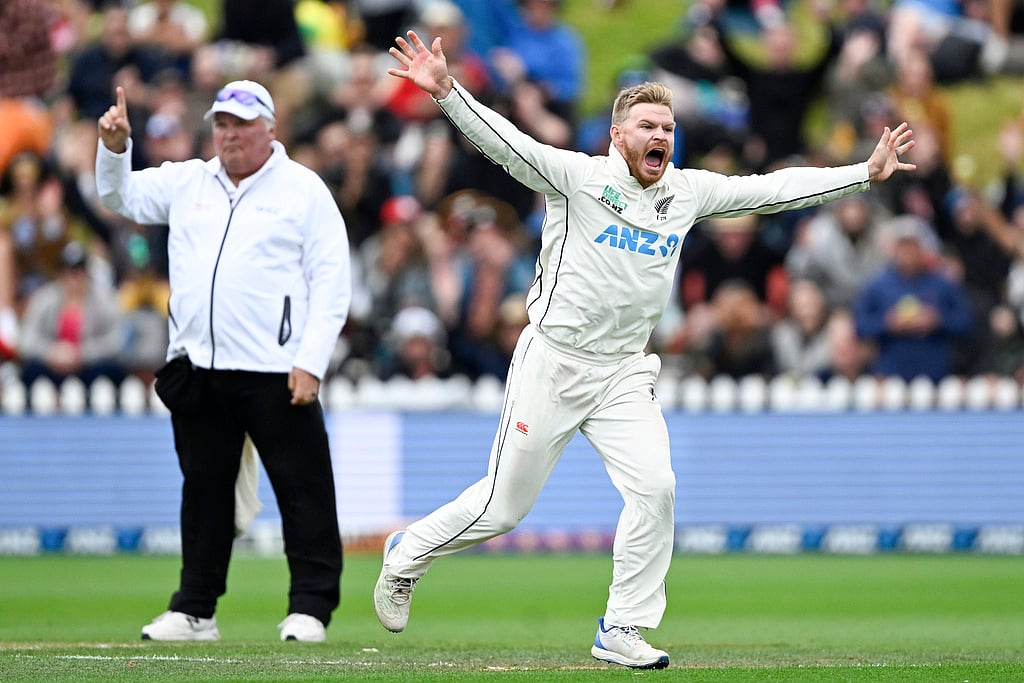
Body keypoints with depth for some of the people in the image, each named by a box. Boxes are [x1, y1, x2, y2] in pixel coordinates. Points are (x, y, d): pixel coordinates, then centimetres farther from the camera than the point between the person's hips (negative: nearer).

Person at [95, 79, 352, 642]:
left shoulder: (304, 189, 2)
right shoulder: (187, 183, 16)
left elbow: (331, 282, -3)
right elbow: (121, 198, 17)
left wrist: (310, 362, -13)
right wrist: (114, 148, -5)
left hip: (275, 370, -4)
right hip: (196, 366, 5)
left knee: (303, 490, -6)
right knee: (204, 488, 10)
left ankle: (310, 608, -3)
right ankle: (194, 611, 15)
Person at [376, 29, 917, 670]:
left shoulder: (688, 192, 4)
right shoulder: (578, 177, -11)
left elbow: (773, 188, 5)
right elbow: (505, 142, -22)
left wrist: (865, 173, 0)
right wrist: (446, 89, -37)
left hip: (624, 376, 4)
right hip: (552, 362, -4)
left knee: (655, 488, -13)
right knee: (504, 507, 2)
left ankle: (622, 629, -1)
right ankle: (408, 554, 29)